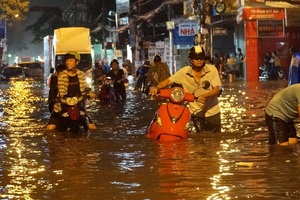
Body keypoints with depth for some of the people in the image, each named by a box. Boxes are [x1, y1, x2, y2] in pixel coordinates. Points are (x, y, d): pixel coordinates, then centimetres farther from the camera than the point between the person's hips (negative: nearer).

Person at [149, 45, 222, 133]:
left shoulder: (212, 69, -10)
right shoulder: (184, 72, -7)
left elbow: (217, 90, -15)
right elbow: (169, 80, -5)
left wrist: (204, 96, -34)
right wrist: (156, 87, -25)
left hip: (212, 111, 0)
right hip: (197, 112, 0)